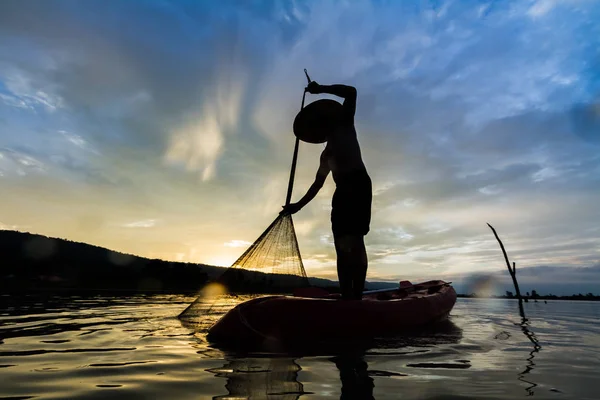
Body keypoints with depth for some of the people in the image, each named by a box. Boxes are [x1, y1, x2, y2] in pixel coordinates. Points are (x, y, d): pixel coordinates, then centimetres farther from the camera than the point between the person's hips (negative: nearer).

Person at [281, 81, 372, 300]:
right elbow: (318, 183, 29)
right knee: (342, 244, -3)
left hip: (358, 183, -7)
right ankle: (348, 299, -4)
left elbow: (351, 92, 4)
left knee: (354, 239, -19)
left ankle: (357, 297, -22)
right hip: (342, 191, 7)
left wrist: (320, 89, 6)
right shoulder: (326, 153, 30)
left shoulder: (345, 126, 15)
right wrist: (299, 204, 28)